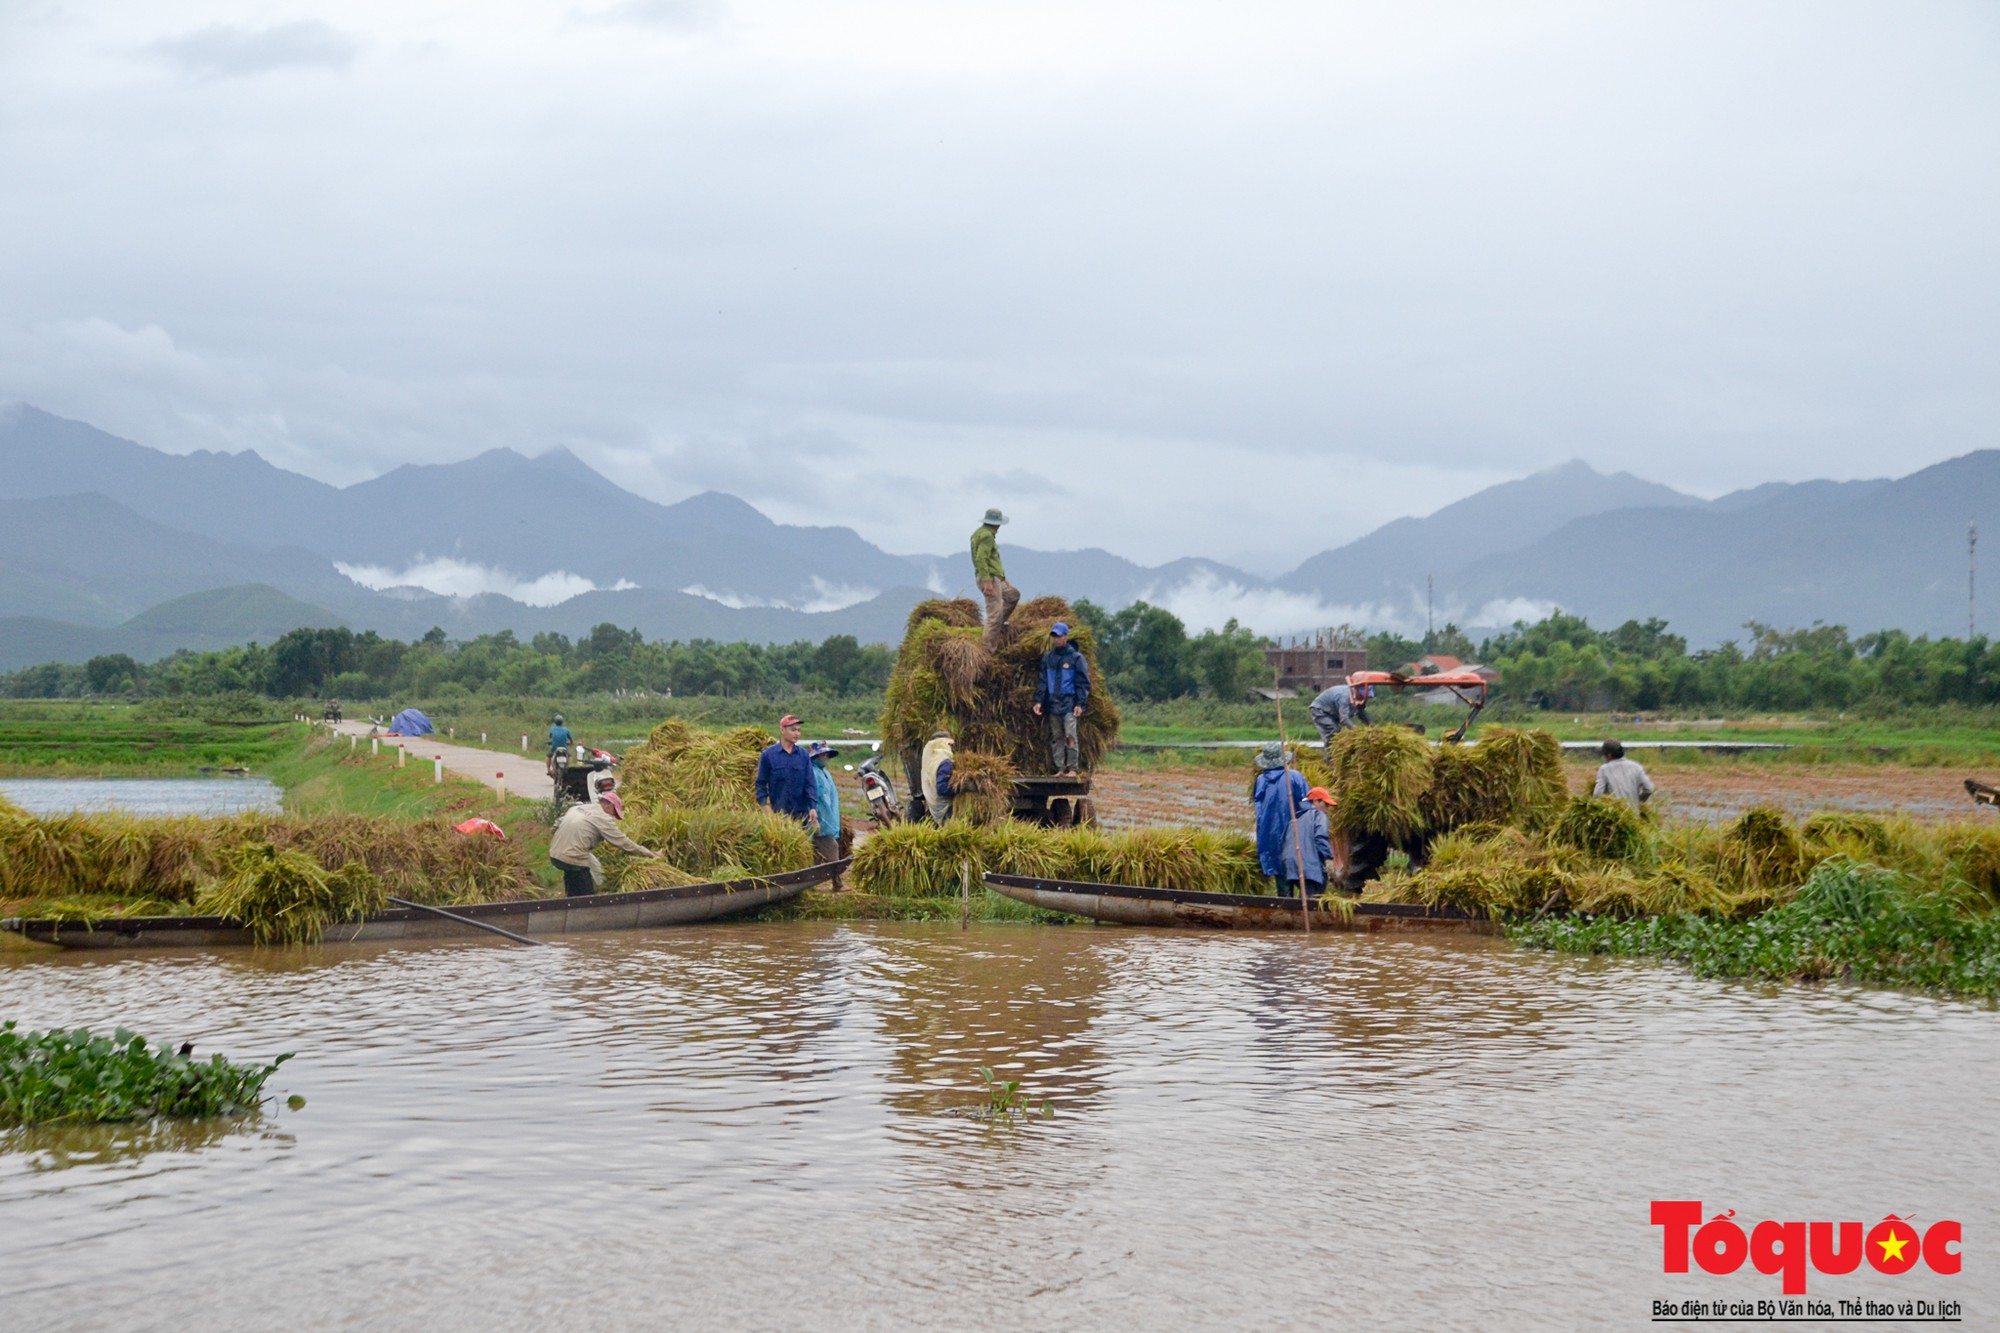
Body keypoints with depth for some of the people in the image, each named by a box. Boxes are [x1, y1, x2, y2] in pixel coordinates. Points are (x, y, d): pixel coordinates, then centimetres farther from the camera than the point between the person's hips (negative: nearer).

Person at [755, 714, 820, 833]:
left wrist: (812, 807, -5)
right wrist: (765, 805, -8)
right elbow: (761, 783, 4)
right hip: (778, 812, -2)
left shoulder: (803, 755, 7)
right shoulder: (768, 755, 1)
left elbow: (809, 783, 5)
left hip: (801, 813, 2)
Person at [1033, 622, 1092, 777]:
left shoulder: (1075, 657, -1)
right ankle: (1060, 768, 9)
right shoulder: (1047, 658, 12)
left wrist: (1080, 704, -9)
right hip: (1052, 704, 5)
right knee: (1056, 737, 5)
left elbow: (1083, 682, -2)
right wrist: (1039, 700, 5)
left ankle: (1072, 768, -7)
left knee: (1070, 736, -11)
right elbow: (1042, 681, 14)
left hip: (1069, 704, -5)